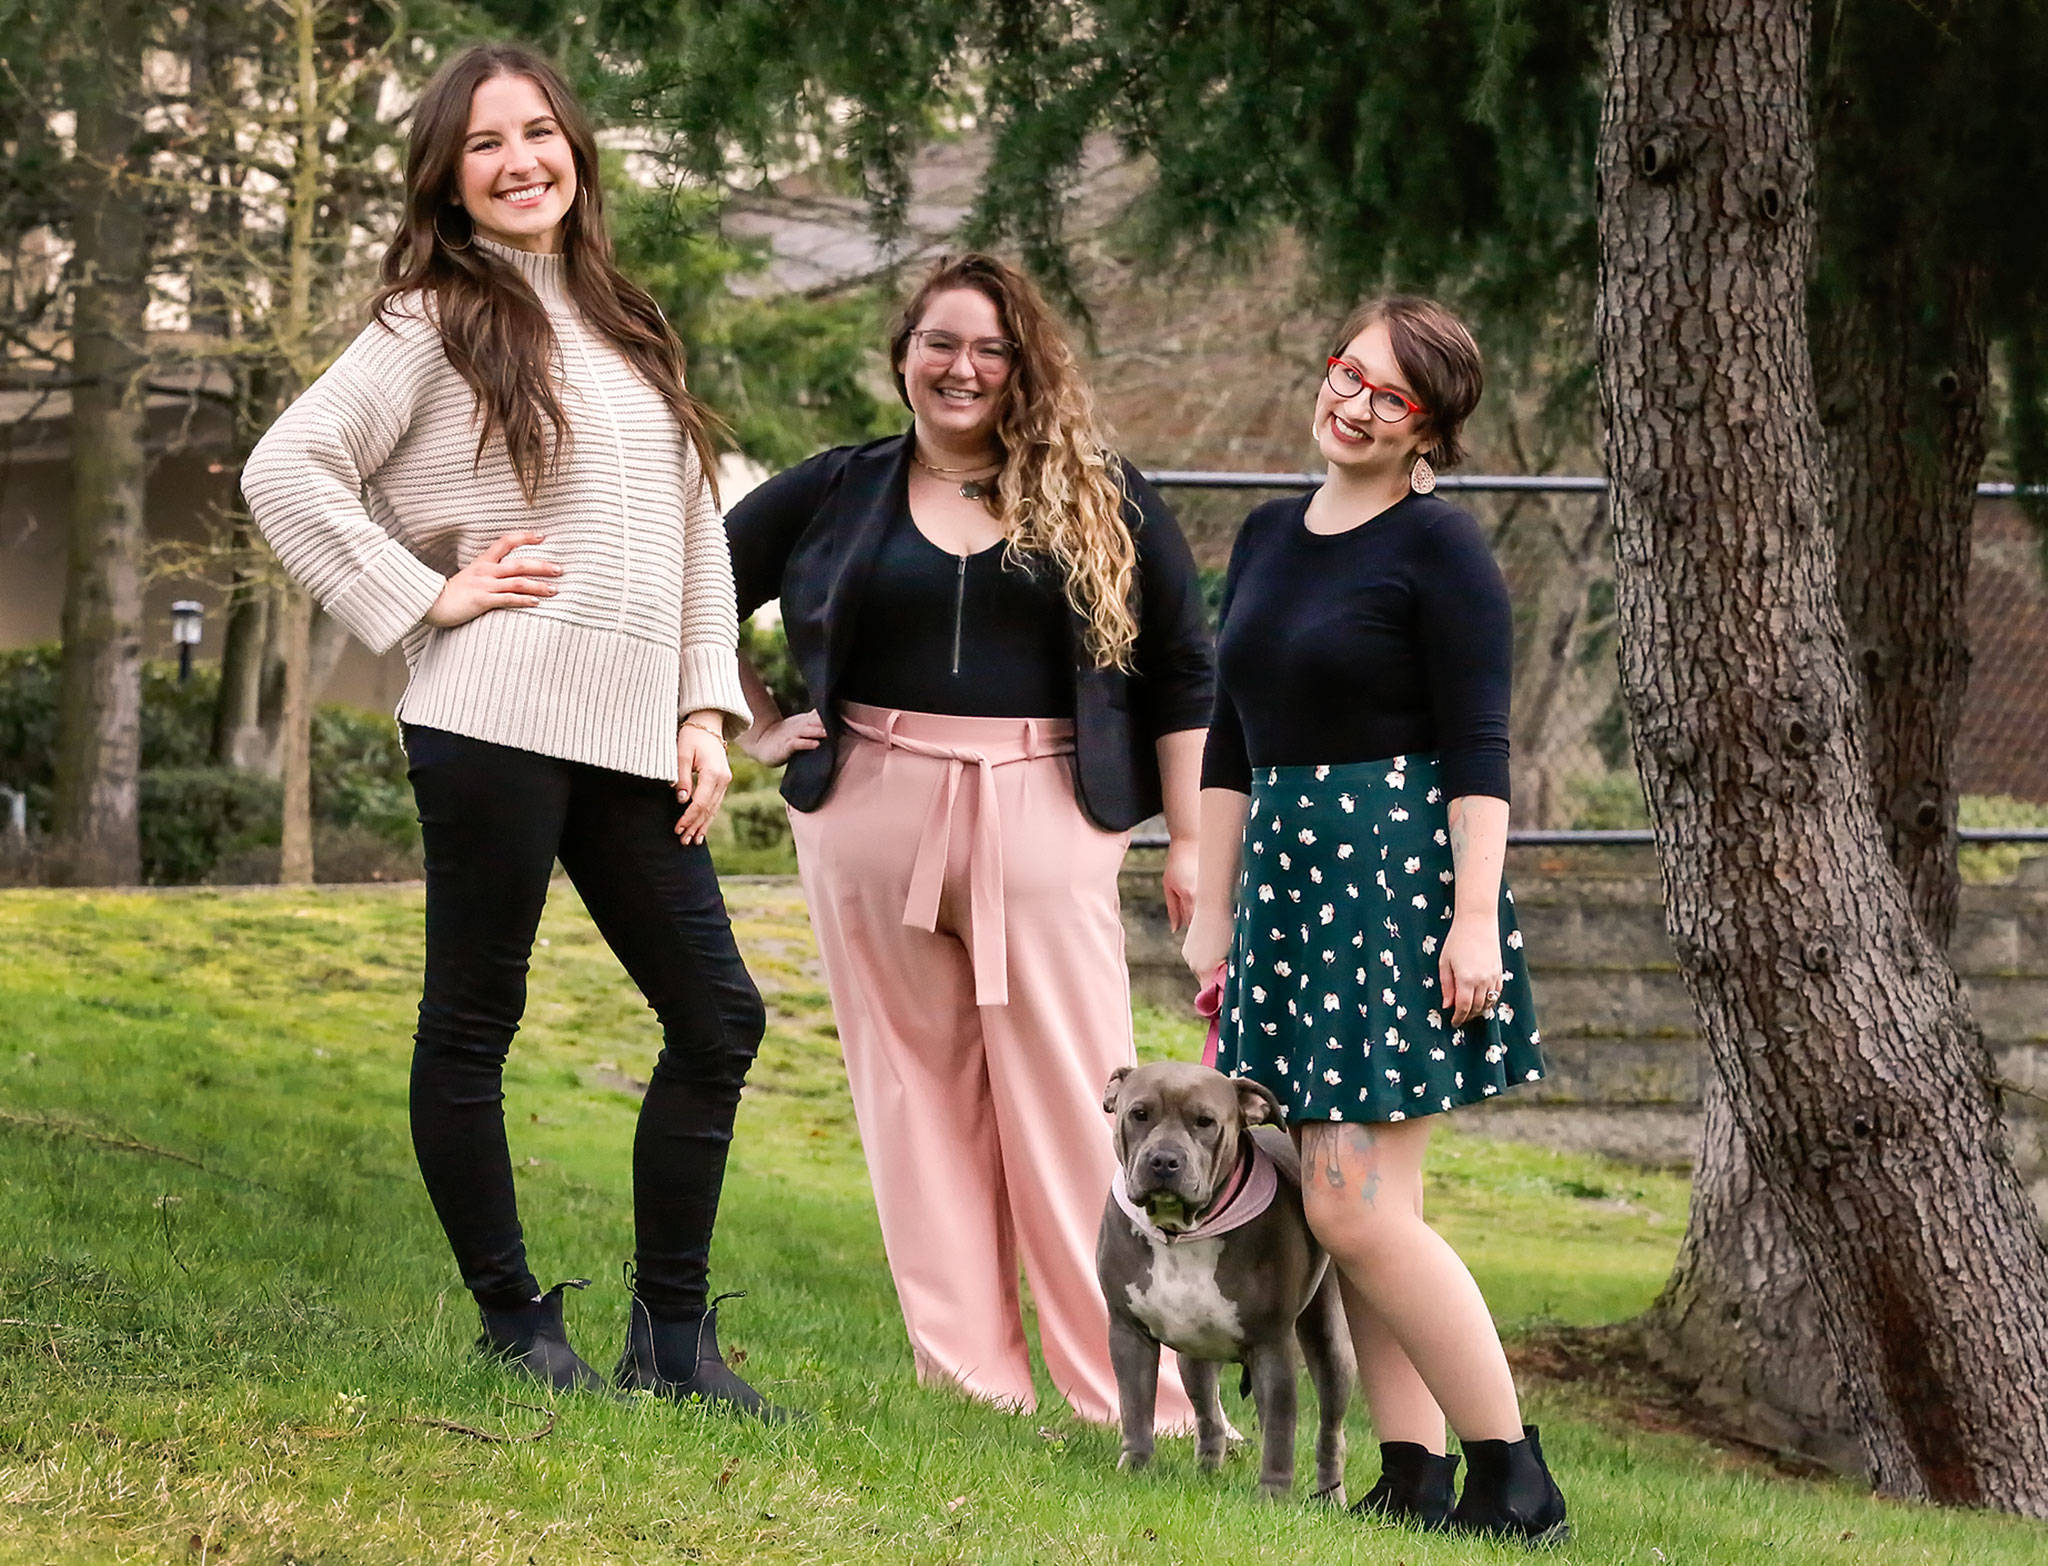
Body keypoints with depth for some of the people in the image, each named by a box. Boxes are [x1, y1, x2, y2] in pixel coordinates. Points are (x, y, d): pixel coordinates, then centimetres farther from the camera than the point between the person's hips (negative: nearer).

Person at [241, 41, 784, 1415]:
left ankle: (672, 1337, 12)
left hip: (631, 740, 7)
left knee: (719, 1017, 4)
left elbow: (696, 526, 19)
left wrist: (707, 708, 10)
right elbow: (286, 472, -8)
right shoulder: (436, 322, 0)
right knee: (476, 1019, 0)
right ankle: (516, 1326, 10)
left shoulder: (625, 325, 19)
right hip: (495, 722, -6)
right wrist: (423, 595, -10)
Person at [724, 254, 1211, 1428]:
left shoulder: (1101, 498, 7)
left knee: (1075, 1108, -4)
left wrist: (1193, 844, 0)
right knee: (918, 1096, 4)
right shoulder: (835, 493, 10)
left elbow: (1182, 673, 6)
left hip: (1042, 819, -2)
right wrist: (759, 727, 12)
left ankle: (1131, 1398, -3)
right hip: (872, 820, 2)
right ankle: (968, 1379, 10)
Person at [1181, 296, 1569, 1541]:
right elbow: (1231, 741, 19)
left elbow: (1479, 750, -12)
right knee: (1352, 1206, 6)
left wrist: (1475, 917, -19)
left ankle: (1515, 1480, -4)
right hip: (1288, 876, 8)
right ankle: (1413, 1483, 11)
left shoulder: (1439, 549, -7)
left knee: (1356, 1206, -12)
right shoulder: (1270, 537, 15)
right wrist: (1214, 904, 18)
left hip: (1401, 875, -8)